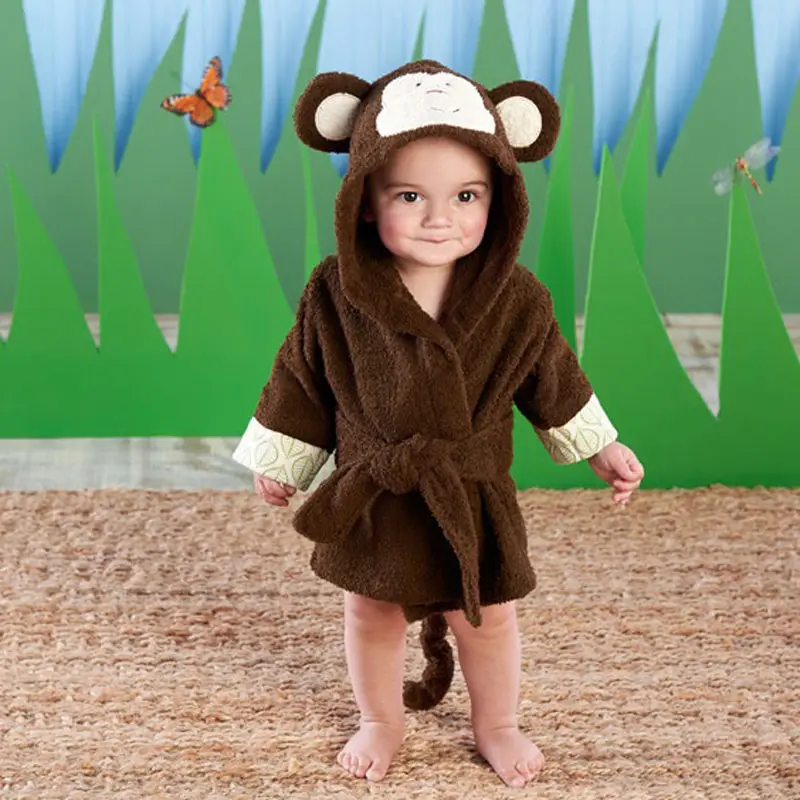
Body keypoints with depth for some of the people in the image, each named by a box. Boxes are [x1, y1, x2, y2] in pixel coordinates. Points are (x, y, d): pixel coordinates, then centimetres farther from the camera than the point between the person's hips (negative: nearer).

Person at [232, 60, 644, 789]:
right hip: (369, 498, 0)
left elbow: (552, 377, 2)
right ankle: (380, 721, 44)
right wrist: (280, 462, 6)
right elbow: (302, 378, -2)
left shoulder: (517, 299, -15)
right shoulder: (335, 295, -16)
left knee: (487, 617, 14)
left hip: (473, 496, 0)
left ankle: (496, 725, 41)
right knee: (370, 612, 17)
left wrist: (600, 450, 9)